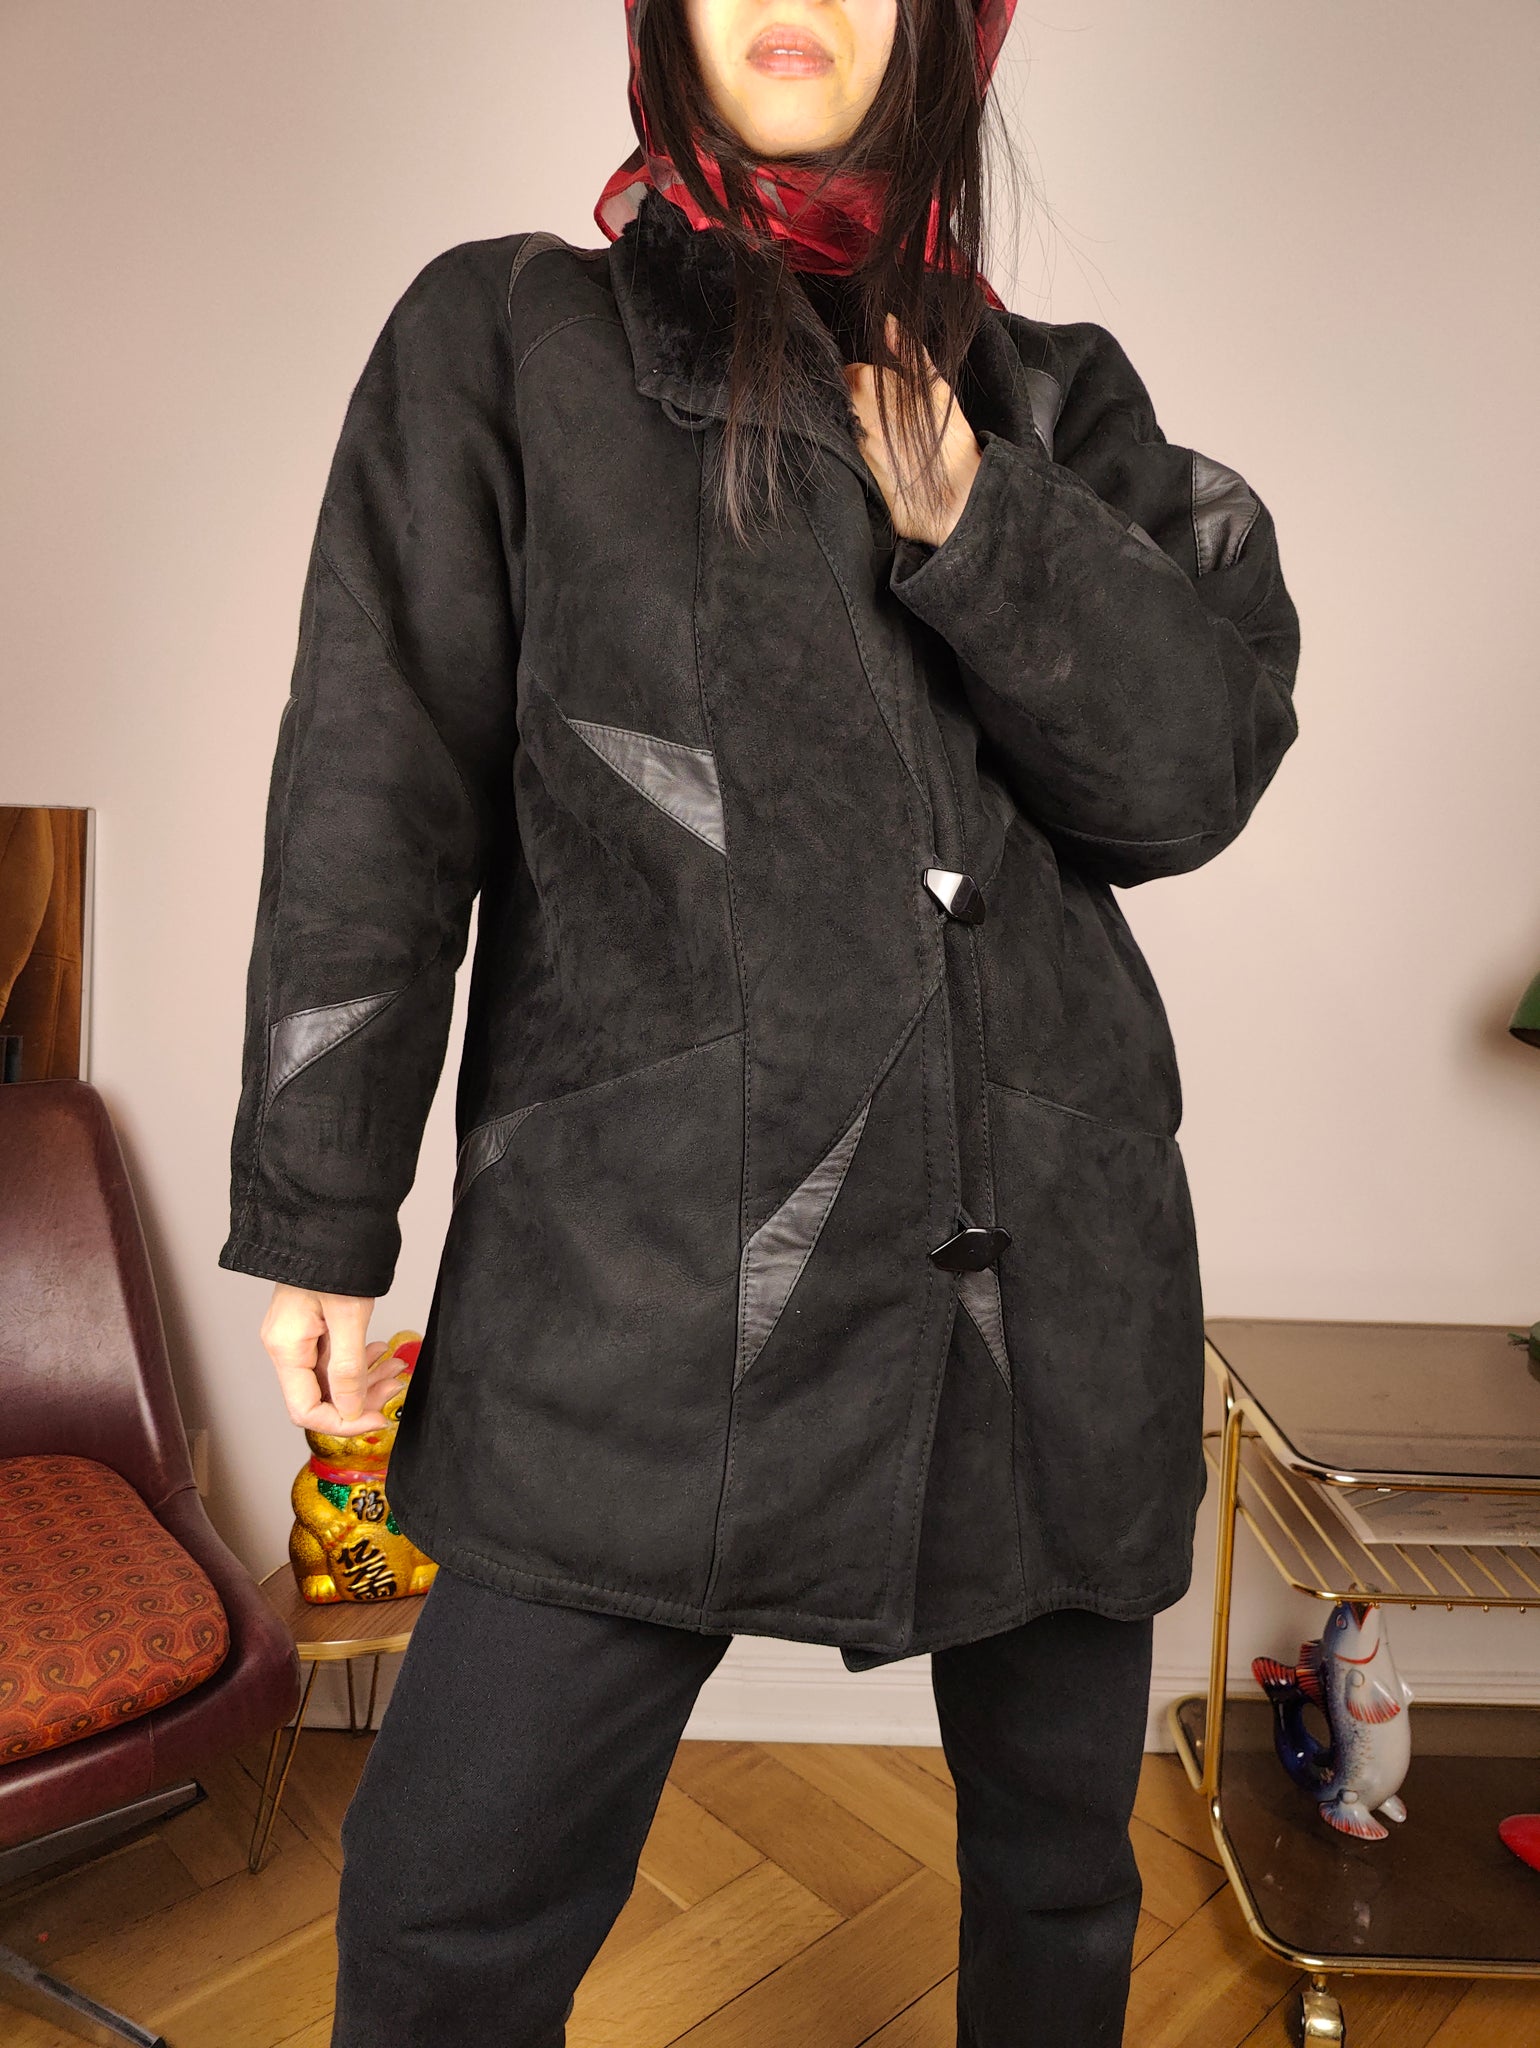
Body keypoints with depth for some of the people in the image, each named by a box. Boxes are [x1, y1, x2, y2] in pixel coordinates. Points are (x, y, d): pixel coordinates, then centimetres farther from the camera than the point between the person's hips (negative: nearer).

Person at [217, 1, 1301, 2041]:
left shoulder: (1054, 397, 15)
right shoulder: (505, 339, 9)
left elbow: (1204, 760, 3)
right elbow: (374, 798, 2)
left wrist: (961, 506, -10)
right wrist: (317, 1213, -1)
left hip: (1049, 1257, 3)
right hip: (656, 1265, -2)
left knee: (1061, 1871, 18)